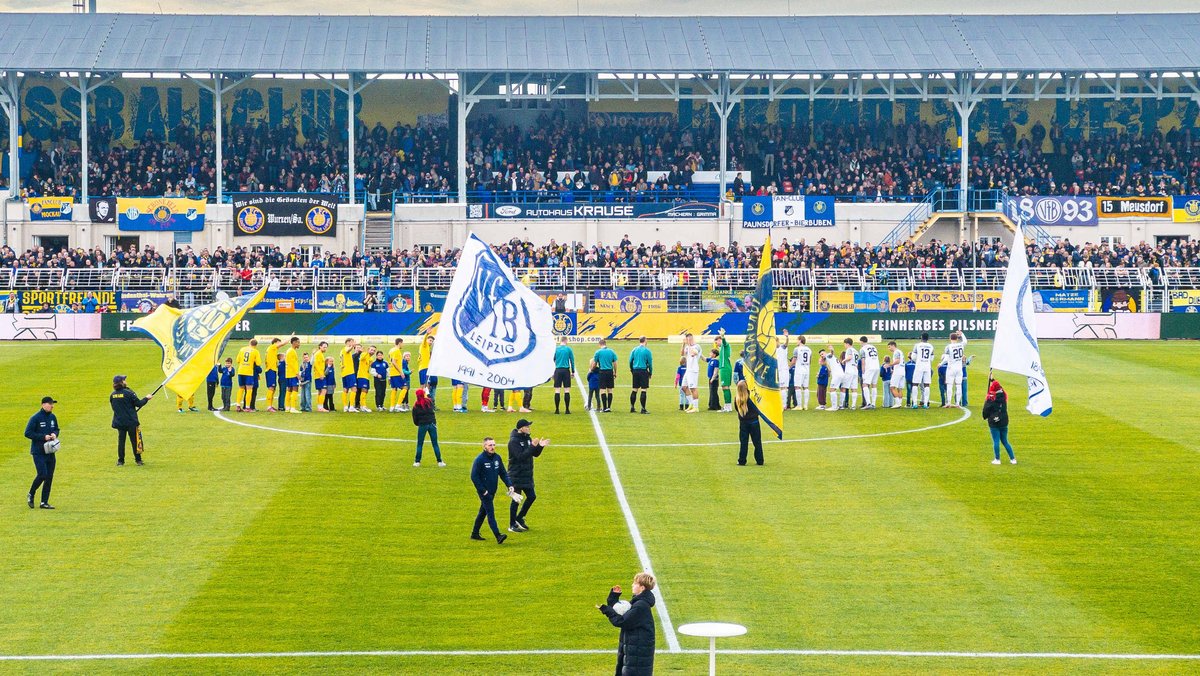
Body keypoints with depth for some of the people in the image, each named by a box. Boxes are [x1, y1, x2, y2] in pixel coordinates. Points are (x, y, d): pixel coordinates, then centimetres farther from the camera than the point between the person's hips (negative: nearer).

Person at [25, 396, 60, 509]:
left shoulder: (53, 417, 8)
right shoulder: (36, 418, -11)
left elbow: (57, 430, 22)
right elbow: (27, 433, -12)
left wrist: (55, 434, -2)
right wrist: (43, 437, -18)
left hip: (50, 452, 6)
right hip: (38, 452, -6)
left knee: (49, 477, 4)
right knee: (42, 474, -15)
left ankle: (44, 502, 11)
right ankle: (31, 495, 8)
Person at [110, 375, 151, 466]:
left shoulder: (112, 395, 0)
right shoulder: (128, 393, -15)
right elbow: (138, 404, -10)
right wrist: (146, 398, 7)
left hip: (119, 422, 4)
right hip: (131, 421, -4)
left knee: (121, 440, 11)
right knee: (135, 440, 7)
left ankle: (120, 460, 10)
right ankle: (138, 459, 13)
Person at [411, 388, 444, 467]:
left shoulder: (415, 406, -3)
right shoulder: (429, 401, -1)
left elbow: (415, 419, 1)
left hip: (422, 425, -1)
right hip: (432, 424, 1)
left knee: (420, 444, 9)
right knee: (435, 444, 6)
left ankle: (417, 461, 7)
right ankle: (439, 461, 4)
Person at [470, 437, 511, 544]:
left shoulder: (497, 458, 5)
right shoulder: (480, 459, -14)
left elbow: (503, 473, 13)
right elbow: (474, 476, -14)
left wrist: (509, 485, -1)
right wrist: (482, 490, -16)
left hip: (492, 491, 7)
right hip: (484, 492, -7)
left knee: (483, 512, 17)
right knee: (491, 513, -12)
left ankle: (475, 533, 29)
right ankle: (498, 536, -20)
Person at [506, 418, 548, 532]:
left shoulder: (527, 438, 9)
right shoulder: (514, 441, -16)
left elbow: (535, 454, 11)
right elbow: (521, 456, -26)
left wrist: (540, 446, -7)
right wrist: (532, 446, -30)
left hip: (527, 475, 8)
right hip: (516, 475, -8)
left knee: (532, 496, 9)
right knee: (516, 500, 0)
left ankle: (519, 518, 24)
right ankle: (512, 525, 10)